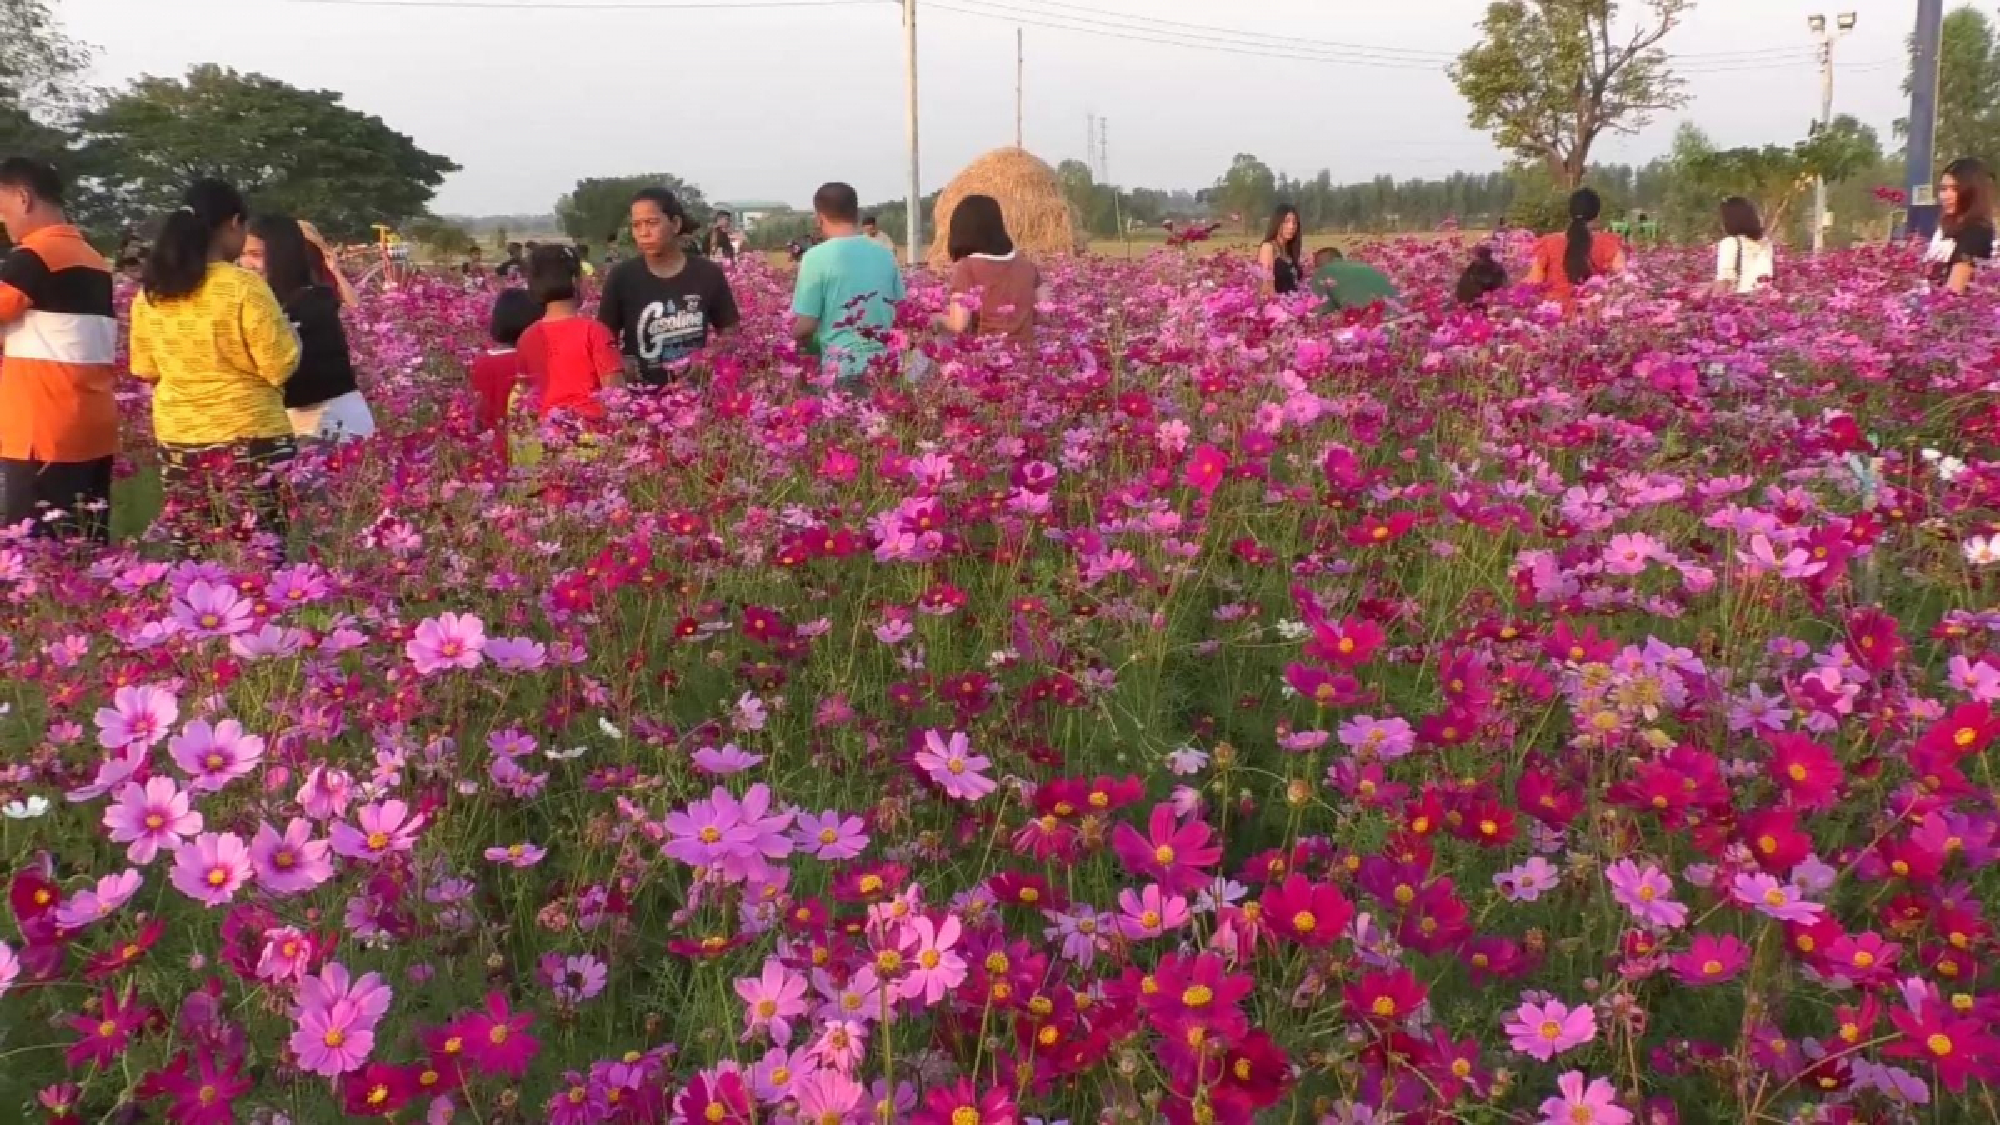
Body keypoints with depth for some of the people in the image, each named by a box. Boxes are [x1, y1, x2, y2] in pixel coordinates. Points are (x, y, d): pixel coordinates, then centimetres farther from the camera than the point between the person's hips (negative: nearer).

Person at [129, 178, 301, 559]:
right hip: (248, 438, -6)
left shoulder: (150, 292, 4)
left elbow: (146, 371, 13)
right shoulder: (244, 287, -14)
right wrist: (289, 333, 6)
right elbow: (281, 367, -12)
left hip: (177, 441, 6)